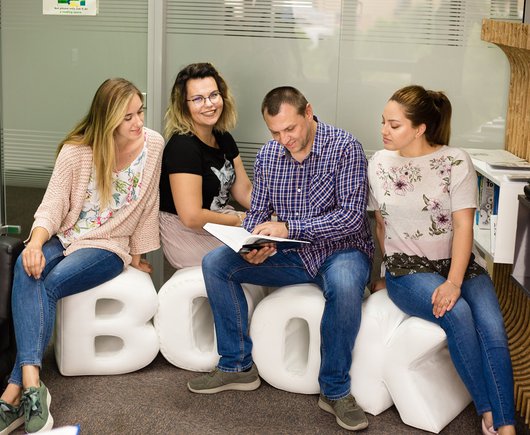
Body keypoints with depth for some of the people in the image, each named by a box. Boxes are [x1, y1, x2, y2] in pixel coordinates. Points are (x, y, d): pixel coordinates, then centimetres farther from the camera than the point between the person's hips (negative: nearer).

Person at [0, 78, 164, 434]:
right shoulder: (76, 151, -5)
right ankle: (32, 384, -42)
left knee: (50, 284, -29)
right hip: (65, 236, 1)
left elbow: (148, 205, 3)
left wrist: (139, 255, 7)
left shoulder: (153, 144, -5)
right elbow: (53, 204, -8)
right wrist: (36, 243, -27)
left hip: (109, 245, -1)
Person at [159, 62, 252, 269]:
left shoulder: (224, 138, 6)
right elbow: (192, 217, -25)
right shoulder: (183, 147, -22)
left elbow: (245, 191, 9)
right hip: (188, 236, -9)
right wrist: (241, 219, -13)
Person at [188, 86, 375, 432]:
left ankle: (335, 390, -20)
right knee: (216, 263, -11)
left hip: (341, 250, -5)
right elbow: (257, 213, 10)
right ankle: (237, 366, 1)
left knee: (345, 283, -40)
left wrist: (289, 228, -29)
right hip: (291, 254, 5)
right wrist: (253, 246, -14)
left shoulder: (345, 147, -13)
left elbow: (353, 215, -20)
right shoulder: (268, 154, 3)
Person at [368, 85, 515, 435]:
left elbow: (463, 225, -11)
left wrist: (454, 282, -21)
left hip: (457, 263, 0)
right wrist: (394, 270, 13)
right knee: (458, 314, -29)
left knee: (492, 327, -27)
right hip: (407, 269, 0)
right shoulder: (379, 163, 2)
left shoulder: (456, 161, -6)